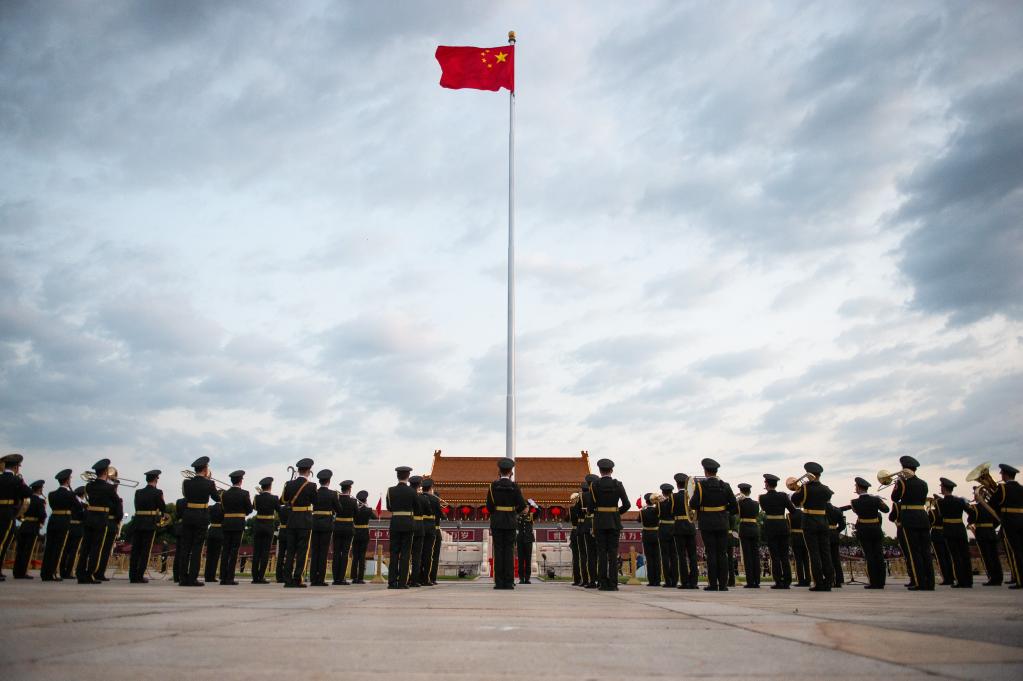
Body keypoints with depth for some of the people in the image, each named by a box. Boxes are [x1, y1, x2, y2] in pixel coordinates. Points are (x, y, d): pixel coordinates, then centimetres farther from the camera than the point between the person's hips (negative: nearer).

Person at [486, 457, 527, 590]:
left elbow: (489, 505, -5)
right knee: (509, 551, 3)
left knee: (498, 551, 2)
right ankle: (509, 582, 2)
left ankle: (499, 582, 2)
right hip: (510, 522, 0)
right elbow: (522, 504, -5)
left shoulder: (493, 485, -3)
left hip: (496, 522, 0)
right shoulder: (514, 486, -4)